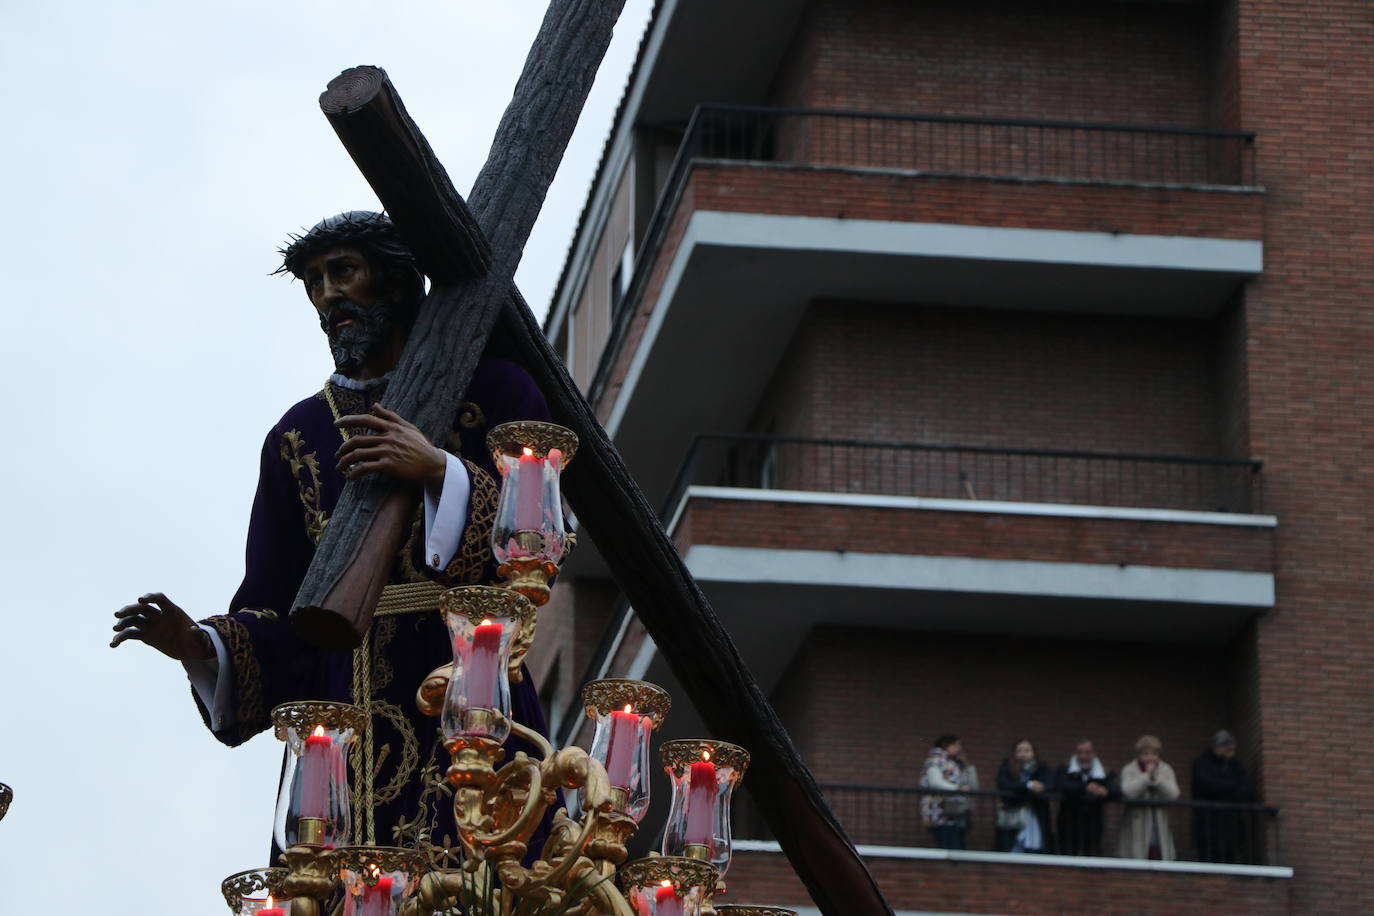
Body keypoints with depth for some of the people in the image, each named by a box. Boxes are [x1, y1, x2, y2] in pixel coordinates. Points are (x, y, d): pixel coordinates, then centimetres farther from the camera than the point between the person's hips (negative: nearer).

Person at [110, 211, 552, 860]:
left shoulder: (488, 390, 11)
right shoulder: (298, 436, 21)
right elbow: (279, 612, 15)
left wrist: (442, 474, -15)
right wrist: (202, 647, -4)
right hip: (341, 704, 3)